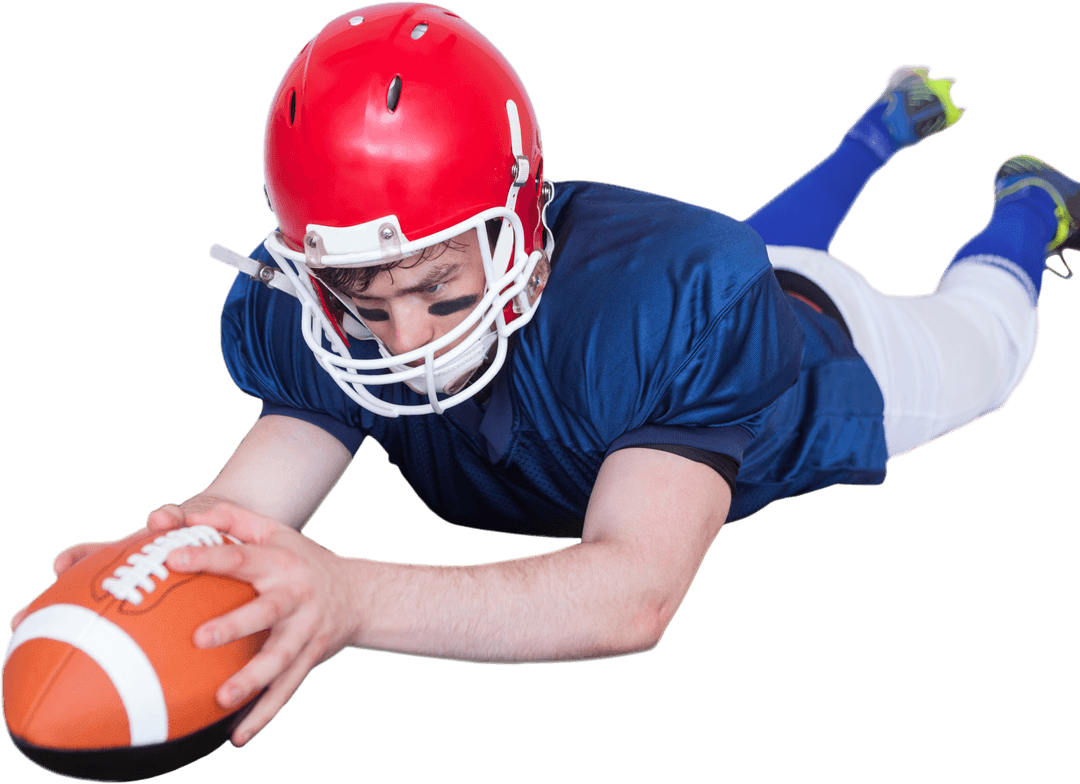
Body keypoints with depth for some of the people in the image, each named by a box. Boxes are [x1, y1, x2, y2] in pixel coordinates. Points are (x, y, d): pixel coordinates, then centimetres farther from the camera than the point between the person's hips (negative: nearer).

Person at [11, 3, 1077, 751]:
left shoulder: (671, 300, -55)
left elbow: (637, 592, -65)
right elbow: (250, 497, -47)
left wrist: (350, 600, -80)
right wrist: (166, 555, -72)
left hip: (830, 362, -4)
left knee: (978, 338, 33)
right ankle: (893, 118, 66)